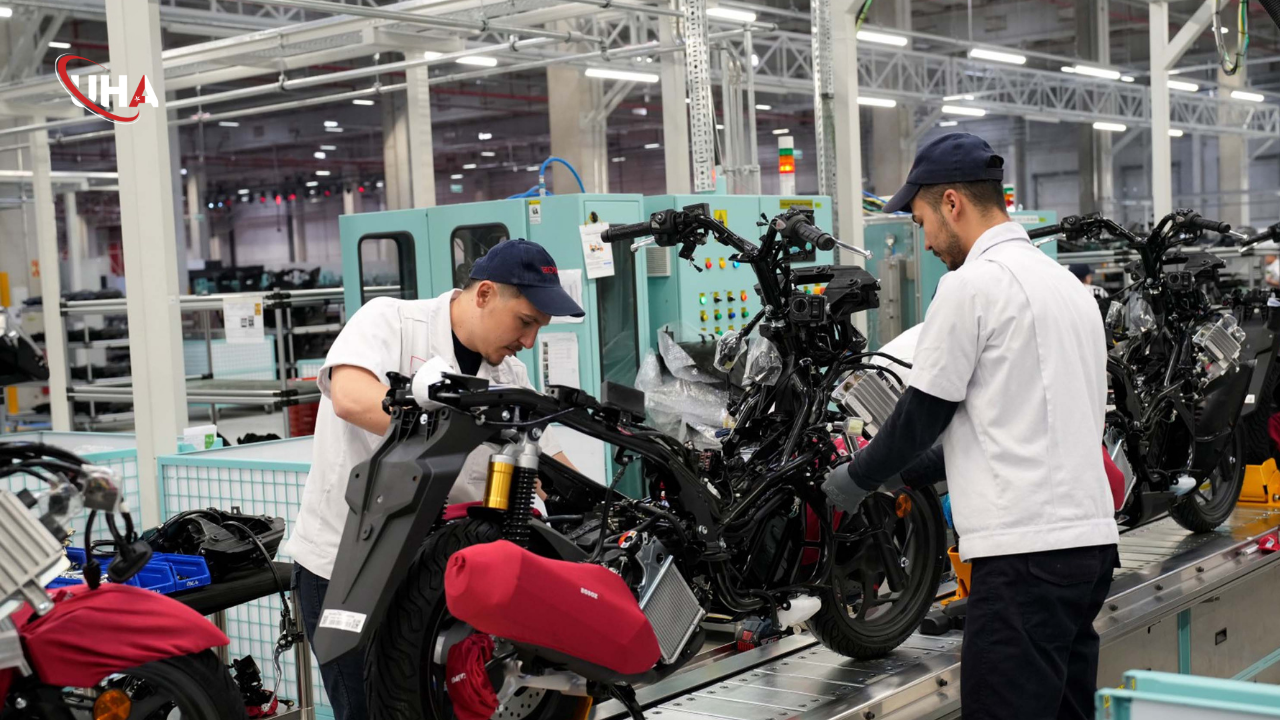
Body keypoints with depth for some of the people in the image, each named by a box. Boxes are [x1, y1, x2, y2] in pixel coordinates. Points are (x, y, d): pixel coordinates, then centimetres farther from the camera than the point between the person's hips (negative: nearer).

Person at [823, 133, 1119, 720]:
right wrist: (908, 471, 25)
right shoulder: (1064, 281, 19)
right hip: (1091, 537, 10)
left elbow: (924, 412, -5)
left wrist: (857, 479, 12)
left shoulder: (973, 284, -9)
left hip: (1023, 550, -9)